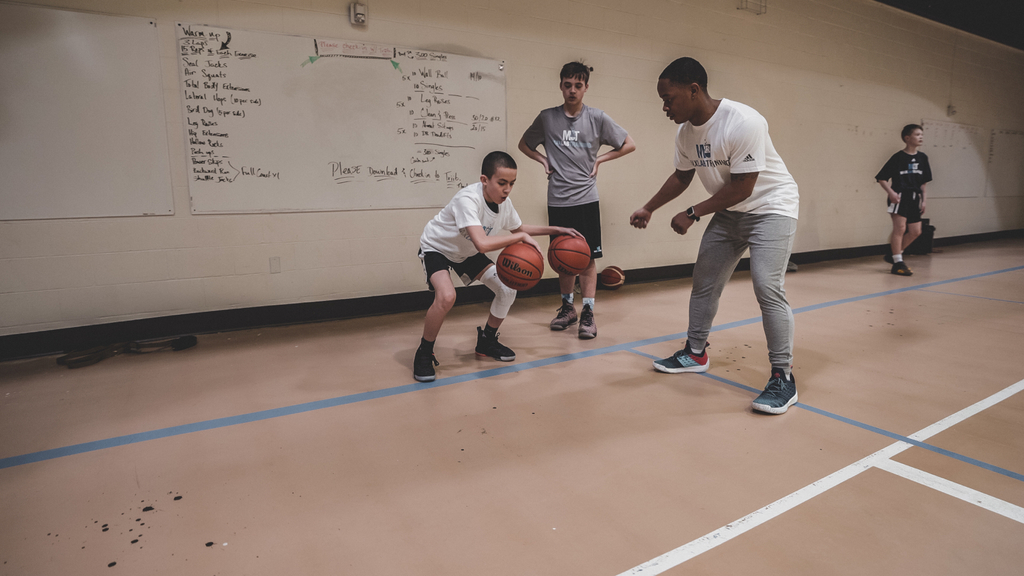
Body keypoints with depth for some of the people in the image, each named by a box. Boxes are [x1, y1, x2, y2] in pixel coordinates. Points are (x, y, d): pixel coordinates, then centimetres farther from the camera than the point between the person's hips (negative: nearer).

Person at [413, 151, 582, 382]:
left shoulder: (504, 203, -14)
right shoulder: (467, 199, -37)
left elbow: (518, 228, 8)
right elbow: (482, 243, -50)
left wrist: (556, 230, 1)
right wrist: (522, 237, -40)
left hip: (466, 253, 7)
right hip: (436, 248, -7)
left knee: (507, 289, -2)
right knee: (447, 296, -33)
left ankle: (486, 341, 20)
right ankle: (423, 354, -9)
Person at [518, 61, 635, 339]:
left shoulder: (597, 118, 1)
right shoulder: (547, 118, 4)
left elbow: (629, 145, 9)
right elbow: (524, 144, 18)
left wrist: (599, 160, 1)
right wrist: (544, 160, 4)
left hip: (586, 199, -1)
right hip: (557, 200, 2)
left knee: (588, 257, -2)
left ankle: (588, 313, 6)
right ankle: (567, 307, 25)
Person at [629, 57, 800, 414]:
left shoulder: (743, 122, -28)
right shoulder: (686, 132, -5)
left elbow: (742, 187, -27)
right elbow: (682, 176, 12)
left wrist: (693, 214, -22)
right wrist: (649, 208, 7)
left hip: (771, 207, -7)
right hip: (728, 213, 8)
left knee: (767, 286, -19)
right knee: (704, 282, 10)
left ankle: (783, 378, -7)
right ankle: (695, 353, 27)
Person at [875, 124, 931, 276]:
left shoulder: (922, 158, 11)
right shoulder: (898, 157, -6)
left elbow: (924, 181, 18)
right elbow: (881, 178, -6)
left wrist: (923, 200, 13)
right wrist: (891, 192, -20)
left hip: (914, 198, 7)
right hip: (900, 196, -7)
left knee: (915, 231, 6)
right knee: (900, 228, -12)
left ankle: (893, 254, 21)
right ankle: (898, 262, -6)